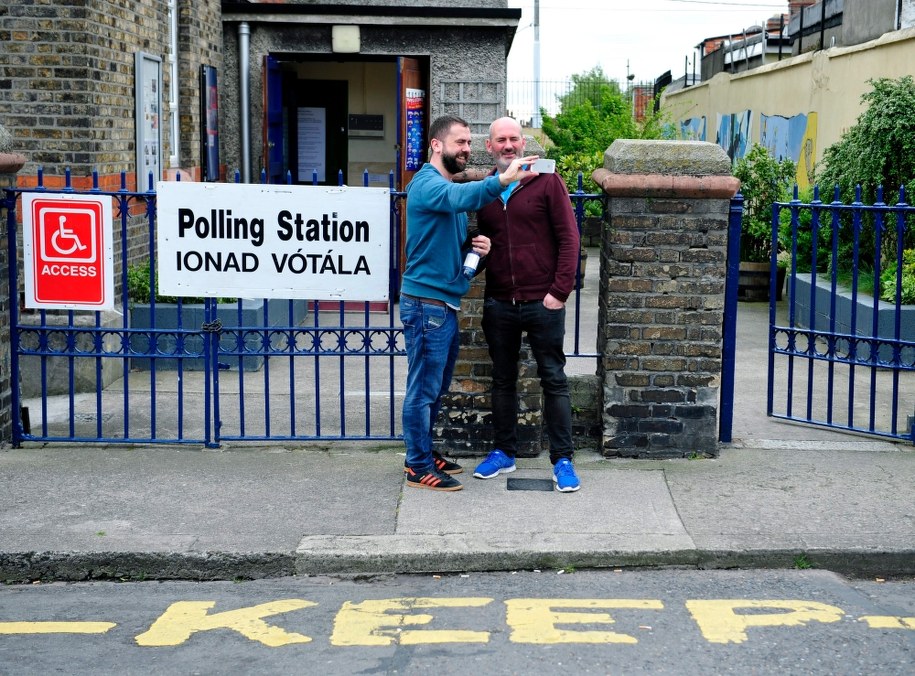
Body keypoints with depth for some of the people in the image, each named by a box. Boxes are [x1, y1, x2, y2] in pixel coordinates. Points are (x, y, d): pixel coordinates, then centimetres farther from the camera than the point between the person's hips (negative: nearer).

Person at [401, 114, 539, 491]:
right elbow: (459, 198, -37)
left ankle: (423, 454, 29)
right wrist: (502, 180, -52)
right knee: (423, 389, -3)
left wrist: (474, 247, 4)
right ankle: (419, 468, 5)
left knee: (436, 388, 17)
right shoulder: (428, 183, -13)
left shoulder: (449, 186, 19)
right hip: (426, 302, -10)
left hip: (445, 303, 10)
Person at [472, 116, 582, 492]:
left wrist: (560, 290, -12)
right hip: (498, 303, 4)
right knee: (502, 379, 13)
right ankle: (503, 452, 25)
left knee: (553, 379, 2)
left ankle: (562, 459, 9)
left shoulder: (546, 182, -3)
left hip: (542, 303, -4)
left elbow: (569, 237, -5)